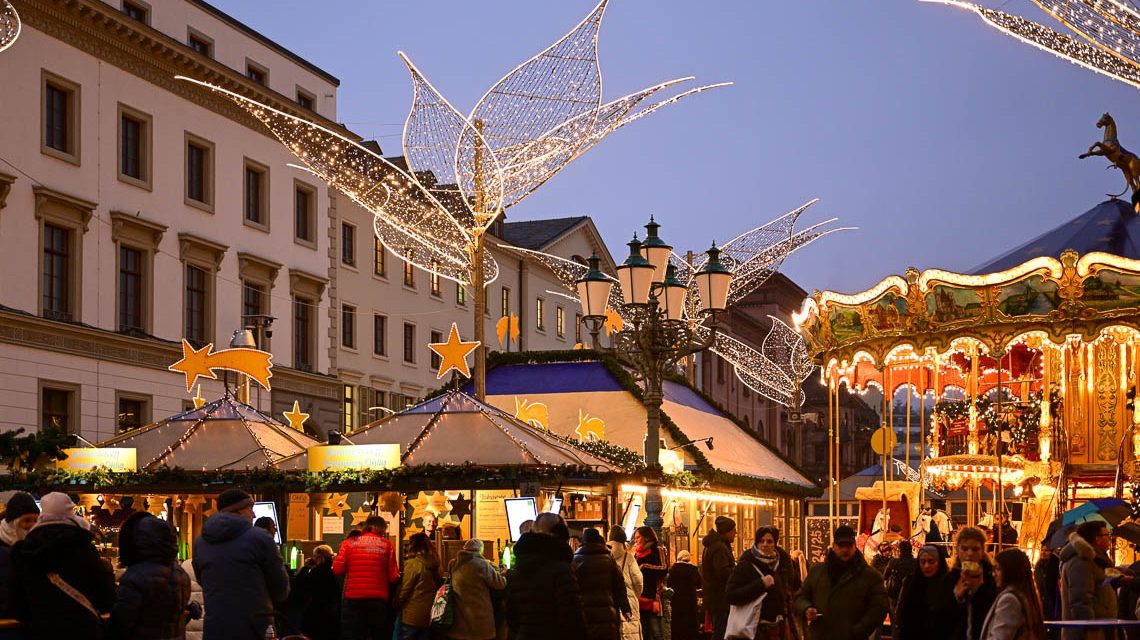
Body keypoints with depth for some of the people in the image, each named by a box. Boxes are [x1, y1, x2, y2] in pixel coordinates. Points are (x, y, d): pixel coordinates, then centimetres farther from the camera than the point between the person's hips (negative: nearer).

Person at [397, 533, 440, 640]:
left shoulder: (413, 563, -12)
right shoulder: (433, 565, 7)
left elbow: (404, 590, -11)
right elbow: (438, 585, 12)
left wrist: (397, 603, 2)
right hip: (429, 615, 6)